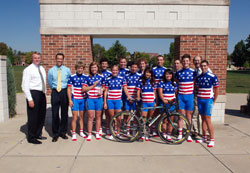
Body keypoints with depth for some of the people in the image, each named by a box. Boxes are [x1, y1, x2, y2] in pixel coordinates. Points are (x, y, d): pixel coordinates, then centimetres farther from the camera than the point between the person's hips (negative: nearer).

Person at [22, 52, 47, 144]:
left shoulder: (42, 69, 14)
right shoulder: (28, 70, -9)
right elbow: (25, 86, -13)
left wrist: (45, 94, 14)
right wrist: (30, 99, -18)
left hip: (42, 94, 8)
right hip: (33, 93, -7)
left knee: (42, 116, 15)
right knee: (33, 117, -1)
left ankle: (38, 134, 30)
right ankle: (31, 138, 13)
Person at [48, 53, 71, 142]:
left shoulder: (67, 70, 5)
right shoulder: (51, 70, 4)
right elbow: (50, 83, 15)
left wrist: (66, 90, 10)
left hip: (64, 92, 1)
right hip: (55, 92, 0)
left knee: (64, 113, 7)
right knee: (55, 114, -1)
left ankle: (63, 132, 20)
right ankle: (55, 134, 11)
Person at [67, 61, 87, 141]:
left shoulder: (86, 77, 3)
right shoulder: (72, 77, -4)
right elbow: (69, 89, -2)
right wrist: (70, 100, -7)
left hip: (83, 99, 3)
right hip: (75, 99, -3)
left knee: (82, 116, 11)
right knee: (75, 117, -1)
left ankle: (81, 132, 24)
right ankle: (73, 134, 9)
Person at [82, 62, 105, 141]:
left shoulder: (101, 77, 5)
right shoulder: (87, 78, 2)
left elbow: (104, 86, 13)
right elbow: (84, 89, -2)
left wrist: (101, 90, -9)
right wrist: (93, 86, -12)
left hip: (99, 99, 1)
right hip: (90, 99, -1)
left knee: (98, 116, 10)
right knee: (90, 117, 0)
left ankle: (97, 133, 23)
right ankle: (89, 134, 12)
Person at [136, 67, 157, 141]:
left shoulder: (153, 82, 10)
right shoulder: (141, 81, 4)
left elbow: (155, 92, 11)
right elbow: (138, 91, 4)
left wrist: (156, 102, 5)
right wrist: (138, 97, -15)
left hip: (152, 102, 2)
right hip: (144, 102, -2)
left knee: (150, 118, 7)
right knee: (143, 118, -6)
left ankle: (147, 133, 18)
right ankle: (143, 133, 2)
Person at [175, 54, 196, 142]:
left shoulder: (193, 72, 1)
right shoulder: (178, 72, 4)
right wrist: (175, 96, 7)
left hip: (189, 96, 0)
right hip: (180, 96, 1)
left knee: (189, 115, 5)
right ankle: (180, 134, 12)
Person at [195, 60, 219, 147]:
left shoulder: (212, 76, -6)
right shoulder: (198, 77, 8)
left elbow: (216, 90, -4)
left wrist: (213, 101, -2)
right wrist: (198, 98, 8)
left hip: (208, 100, -5)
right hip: (200, 100, 5)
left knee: (207, 119, -8)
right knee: (203, 119, 10)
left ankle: (212, 140, 1)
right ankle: (204, 137, 19)